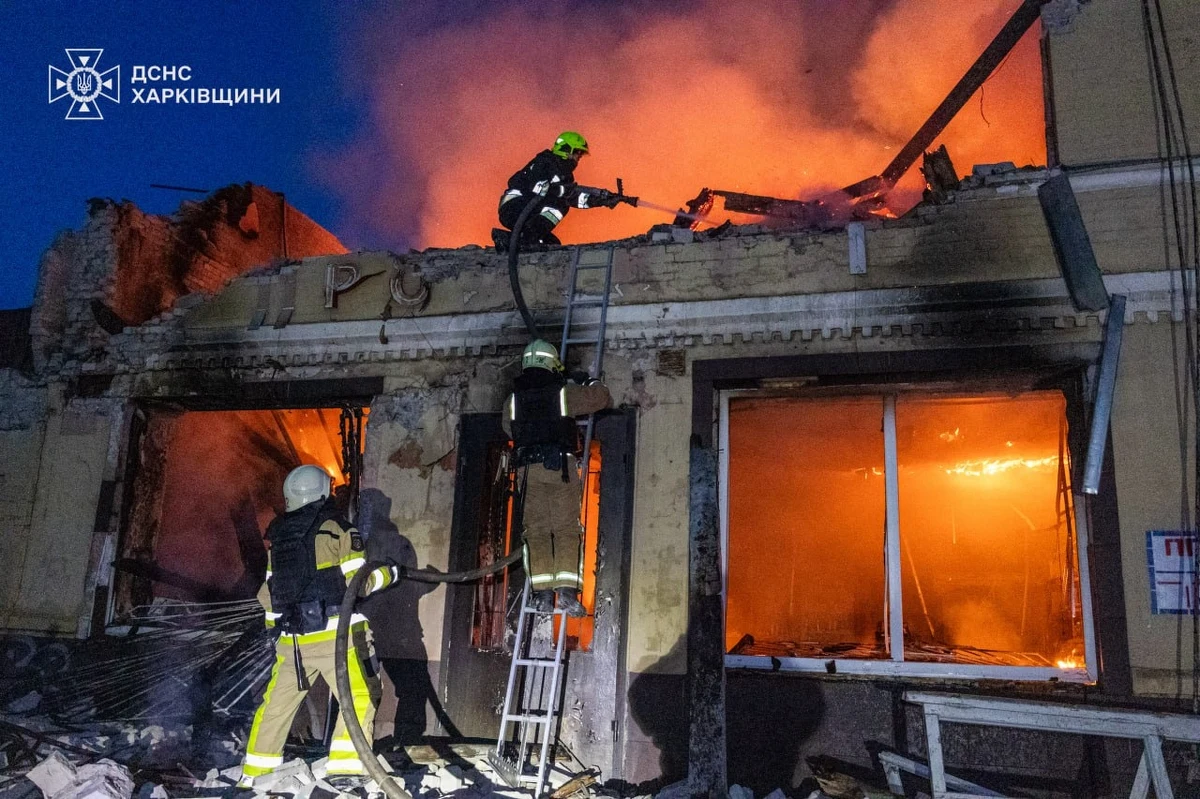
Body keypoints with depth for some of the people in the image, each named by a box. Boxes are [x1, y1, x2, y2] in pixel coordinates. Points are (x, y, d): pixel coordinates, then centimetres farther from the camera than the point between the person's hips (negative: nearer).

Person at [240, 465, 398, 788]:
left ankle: (253, 773, 25)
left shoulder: (278, 537, 14)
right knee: (360, 695, -1)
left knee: (276, 703, 18)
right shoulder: (336, 528, -3)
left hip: (291, 639, 6)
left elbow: (268, 593, 18)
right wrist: (387, 574, 9)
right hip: (335, 633, -6)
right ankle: (345, 764, -10)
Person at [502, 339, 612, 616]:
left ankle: (542, 593, -2)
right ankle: (566, 591, -11)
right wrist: (590, 383, 33)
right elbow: (602, 397, 12)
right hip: (561, 466, -3)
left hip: (529, 468, 3)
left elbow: (508, 427, 27)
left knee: (537, 531, 5)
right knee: (566, 529, -2)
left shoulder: (514, 397, 12)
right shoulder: (565, 391, 3)